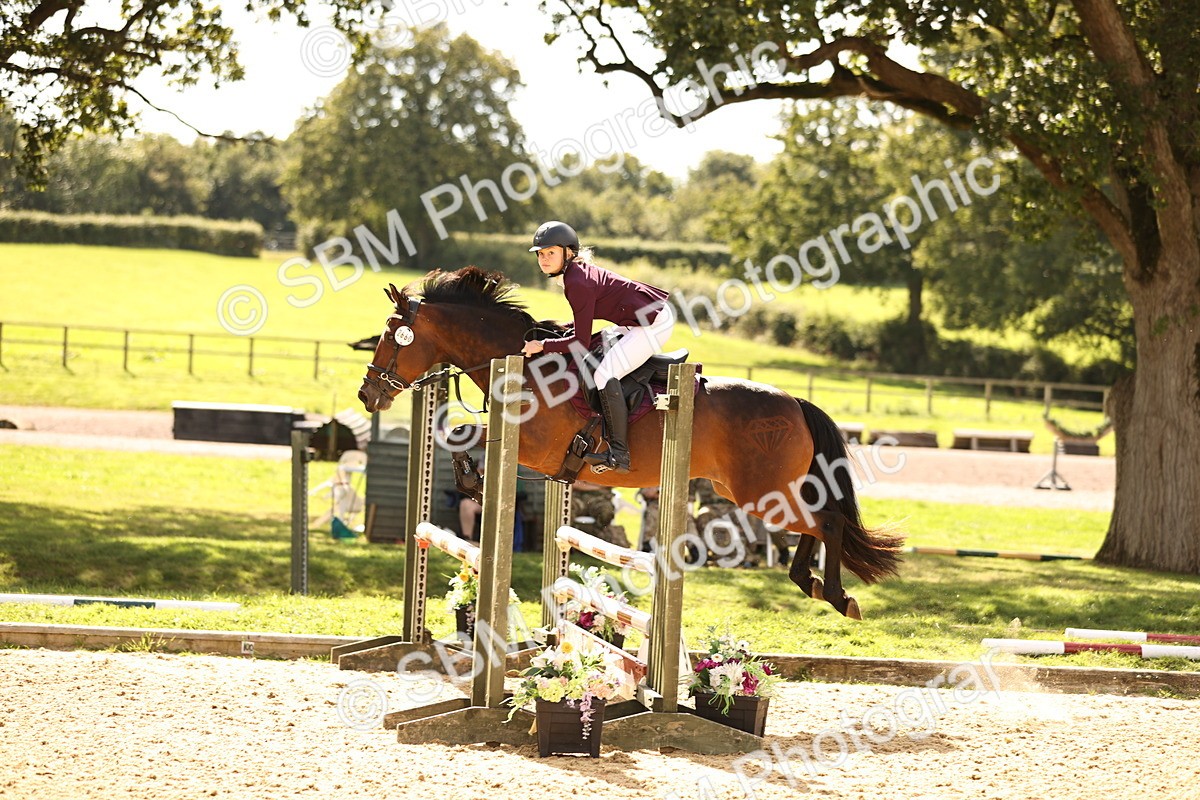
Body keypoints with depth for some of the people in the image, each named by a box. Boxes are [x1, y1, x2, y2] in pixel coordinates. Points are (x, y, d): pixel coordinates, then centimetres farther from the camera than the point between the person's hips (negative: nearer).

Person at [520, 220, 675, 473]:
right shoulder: (579, 270, 11)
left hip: (654, 323, -11)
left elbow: (581, 343, -18)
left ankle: (619, 452, -19)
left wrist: (543, 345, -11)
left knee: (605, 375, -19)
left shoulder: (577, 284, -19)